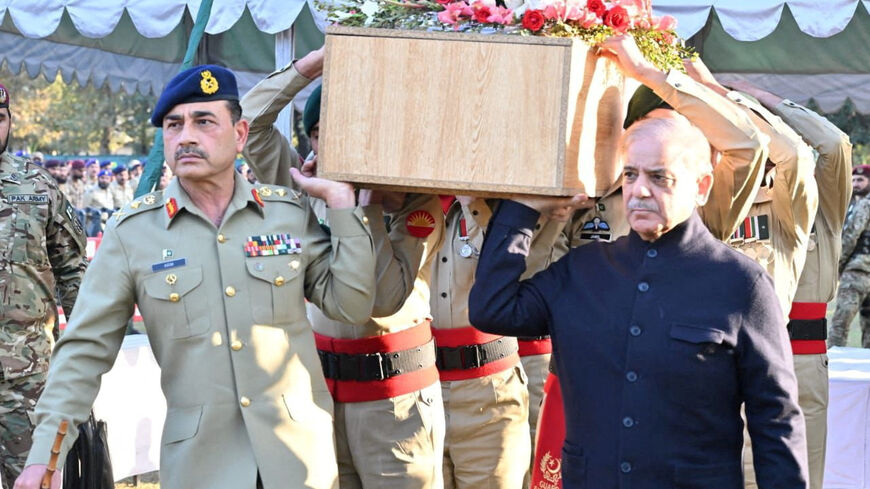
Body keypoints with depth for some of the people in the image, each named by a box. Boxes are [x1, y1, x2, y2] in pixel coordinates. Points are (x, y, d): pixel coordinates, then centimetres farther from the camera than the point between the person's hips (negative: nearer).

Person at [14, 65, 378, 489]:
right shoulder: (132, 231, -3)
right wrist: (45, 453, -10)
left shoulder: (289, 213, 2)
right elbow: (85, 349, -2)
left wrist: (341, 203, -4)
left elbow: (351, 306, 2)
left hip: (300, 454, 2)